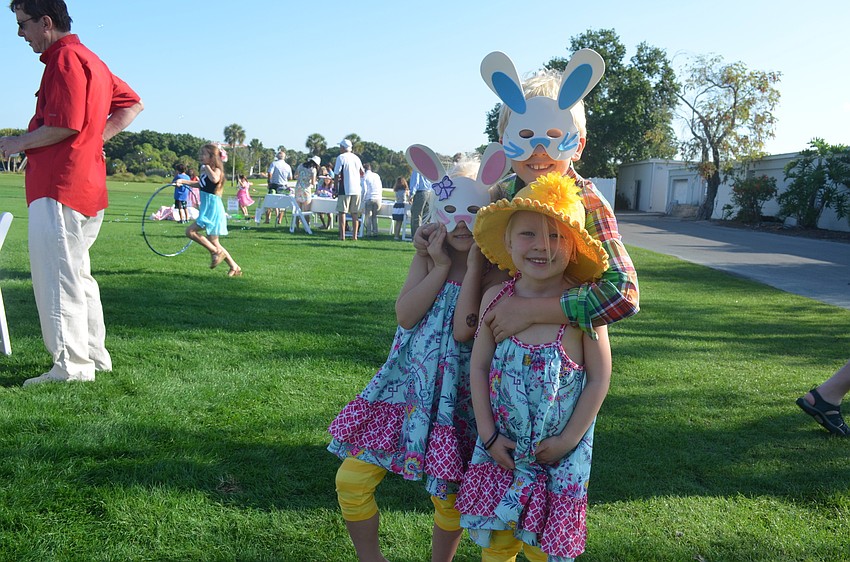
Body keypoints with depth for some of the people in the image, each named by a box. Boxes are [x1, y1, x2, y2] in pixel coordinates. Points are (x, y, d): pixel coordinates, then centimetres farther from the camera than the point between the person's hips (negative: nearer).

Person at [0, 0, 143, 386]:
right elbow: (131, 104, 24)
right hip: (87, 190, 10)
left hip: (58, 191, -10)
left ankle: (71, 367, -3)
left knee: (57, 278, -7)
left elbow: (63, 126, -20)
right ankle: (94, 355, 23)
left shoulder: (65, 58, -11)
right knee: (76, 276, 16)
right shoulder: (88, 58, 20)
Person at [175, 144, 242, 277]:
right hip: (207, 209, 9)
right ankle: (234, 267, 15)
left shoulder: (216, 170, -12)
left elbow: (214, 179, -37)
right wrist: (183, 181, 23)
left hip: (213, 209, -9)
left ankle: (216, 252, -5)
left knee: (191, 231, -14)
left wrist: (206, 166, -21)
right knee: (214, 243, 10)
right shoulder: (204, 169, 12)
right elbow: (200, 184, 32)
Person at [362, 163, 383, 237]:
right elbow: (381, 188, 15)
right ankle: (375, 232, 6)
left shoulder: (365, 177, 0)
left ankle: (369, 232, -1)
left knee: (368, 216, 4)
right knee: (375, 216, 12)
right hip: (378, 198, 4)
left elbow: (364, 189, -7)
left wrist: (363, 199, 2)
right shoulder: (377, 176, 13)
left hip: (369, 198, -4)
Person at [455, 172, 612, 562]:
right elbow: (479, 368, -1)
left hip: (559, 452, -2)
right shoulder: (496, 299, -8)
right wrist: (488, 434, -4)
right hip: (501, 446, 3)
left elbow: (599, 380, -10)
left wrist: (568, 440, -10)